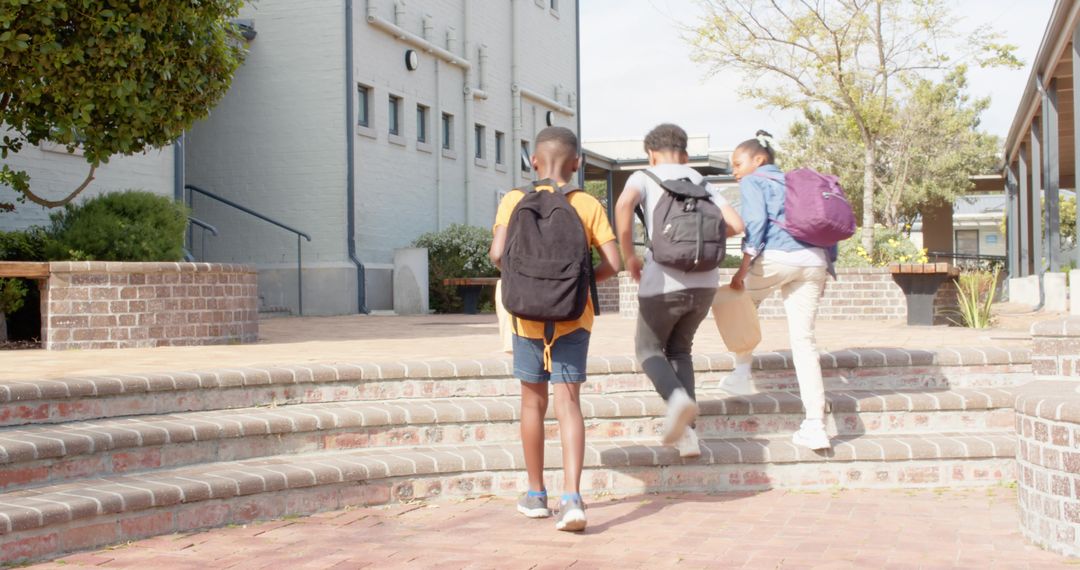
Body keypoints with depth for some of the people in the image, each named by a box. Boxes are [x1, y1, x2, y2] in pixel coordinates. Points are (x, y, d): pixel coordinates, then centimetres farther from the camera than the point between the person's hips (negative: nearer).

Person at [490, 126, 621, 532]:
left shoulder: (514, 201, -3)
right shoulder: (588, 205, -1)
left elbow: (498, 254, -15)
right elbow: (612, 263, -7)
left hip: (528, 315, 0)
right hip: (574, 316, 0)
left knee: (533, 401, 14)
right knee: (568, 402, -3)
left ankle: (536, 494, 25)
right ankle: (572, 497, -18)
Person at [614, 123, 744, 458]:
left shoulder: (645, 178, 5)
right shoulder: (703, 184, 17)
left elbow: (624, 205, -17)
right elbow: (735, 224, 5)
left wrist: (629, 256, -7)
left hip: (663, 282, -4)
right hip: (704, 282, 4)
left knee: (648, 349, 16)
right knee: (679, 349, 22)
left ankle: (677, 396, -16)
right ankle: (686, 431, 8)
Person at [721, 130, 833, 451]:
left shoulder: (753, 181, 10)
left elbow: (756, 222, -7)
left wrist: (743, 268, -11)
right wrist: (824, 269, 24)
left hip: (777, 256, -6)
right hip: (814, 261, 6)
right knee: (803, 340, 4)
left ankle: (742, 372, 14)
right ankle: (815, 426, -3)